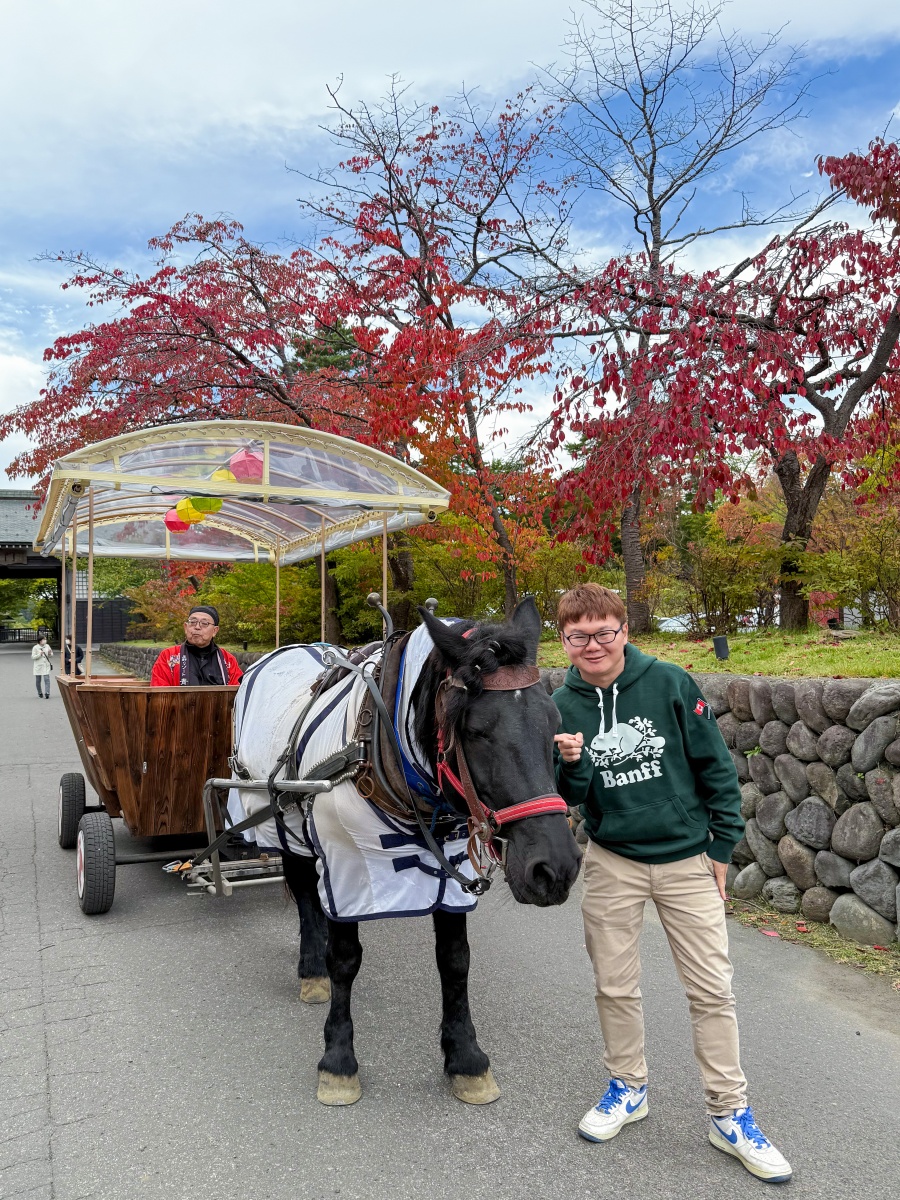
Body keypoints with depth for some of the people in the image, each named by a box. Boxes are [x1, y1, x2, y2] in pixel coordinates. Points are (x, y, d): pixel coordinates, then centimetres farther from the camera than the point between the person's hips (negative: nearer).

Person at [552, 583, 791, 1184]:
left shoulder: (669, 683, -12)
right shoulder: (564, 705, -6)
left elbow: (716, 766, -5)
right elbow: (571, 797, -2)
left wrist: (722, 846, -2)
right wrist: (570, 764, -24)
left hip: (687, 859, -1)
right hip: (612, 863, 2)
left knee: (712, 990, 5)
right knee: (615, 987, 13)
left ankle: (730, 1115, 23)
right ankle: (629, 1088, 36)